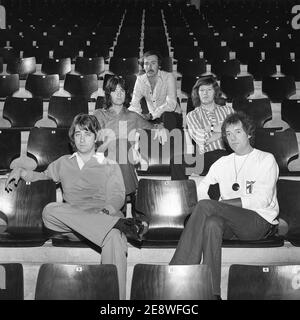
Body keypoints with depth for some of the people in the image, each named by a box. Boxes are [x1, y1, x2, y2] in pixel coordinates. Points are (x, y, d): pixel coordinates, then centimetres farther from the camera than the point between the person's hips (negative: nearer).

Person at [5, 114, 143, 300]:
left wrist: (106, 211, -16)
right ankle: (118, 223, -37)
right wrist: (21, 171, 21)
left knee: (114, 238, -37)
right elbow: (43, 176, 41)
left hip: (103, 217, -2)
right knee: (50, 210, -33)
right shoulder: (64, 163, 28)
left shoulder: (110, 166, 19)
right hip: (70, 220, 2)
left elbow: (118, 197, 6)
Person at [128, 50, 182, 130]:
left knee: (168, 116, -36)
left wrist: (151, 115, -34)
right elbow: (135, 105, -5)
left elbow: (171, 104, -24)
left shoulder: (168, 77, -12)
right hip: (152, 119, 4)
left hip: (172, 115, -4)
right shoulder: (140, 79, 0)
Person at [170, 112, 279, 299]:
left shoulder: (266, 159, 5)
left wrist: (223, 203, -12)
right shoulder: (223, 162, 20)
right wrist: (215, 208, -10)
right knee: (212, 223, -33)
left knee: (205, 206, -28)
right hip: (231, 223, 4)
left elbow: (262, 200, -8)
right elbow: (201, 188, 12)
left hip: (260, 222, -4)